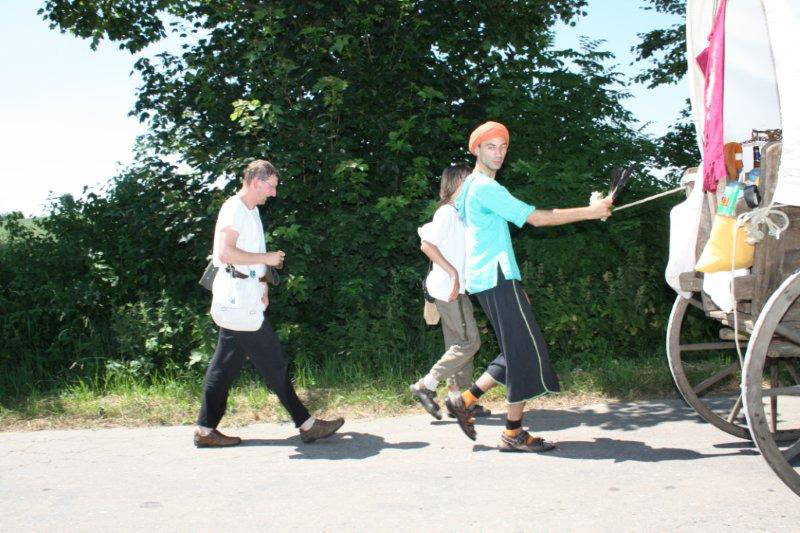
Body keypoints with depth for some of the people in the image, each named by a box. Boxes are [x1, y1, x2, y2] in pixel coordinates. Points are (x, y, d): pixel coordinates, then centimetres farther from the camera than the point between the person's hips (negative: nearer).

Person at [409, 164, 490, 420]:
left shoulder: (458, 214, 16)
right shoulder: (447, 212, -11)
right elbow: (427, 245, -19)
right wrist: (453, 272, -21)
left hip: (456, 289, 9)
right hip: (449, 288, -9)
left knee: (459, 344, 10)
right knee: (470, 341, -8)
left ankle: (458, 398, 15)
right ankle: (425, 386, -4)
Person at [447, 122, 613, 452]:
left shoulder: (470, 188, 21)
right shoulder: (486, 187, -12)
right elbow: (536, 218, -17)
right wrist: (590, 212, -12)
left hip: (488, 279, 10)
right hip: (497, 279, -10)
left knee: (516, 352, 11)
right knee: (526, 352, -6)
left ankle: (465, 400, 13)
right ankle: (513, 434, -1)